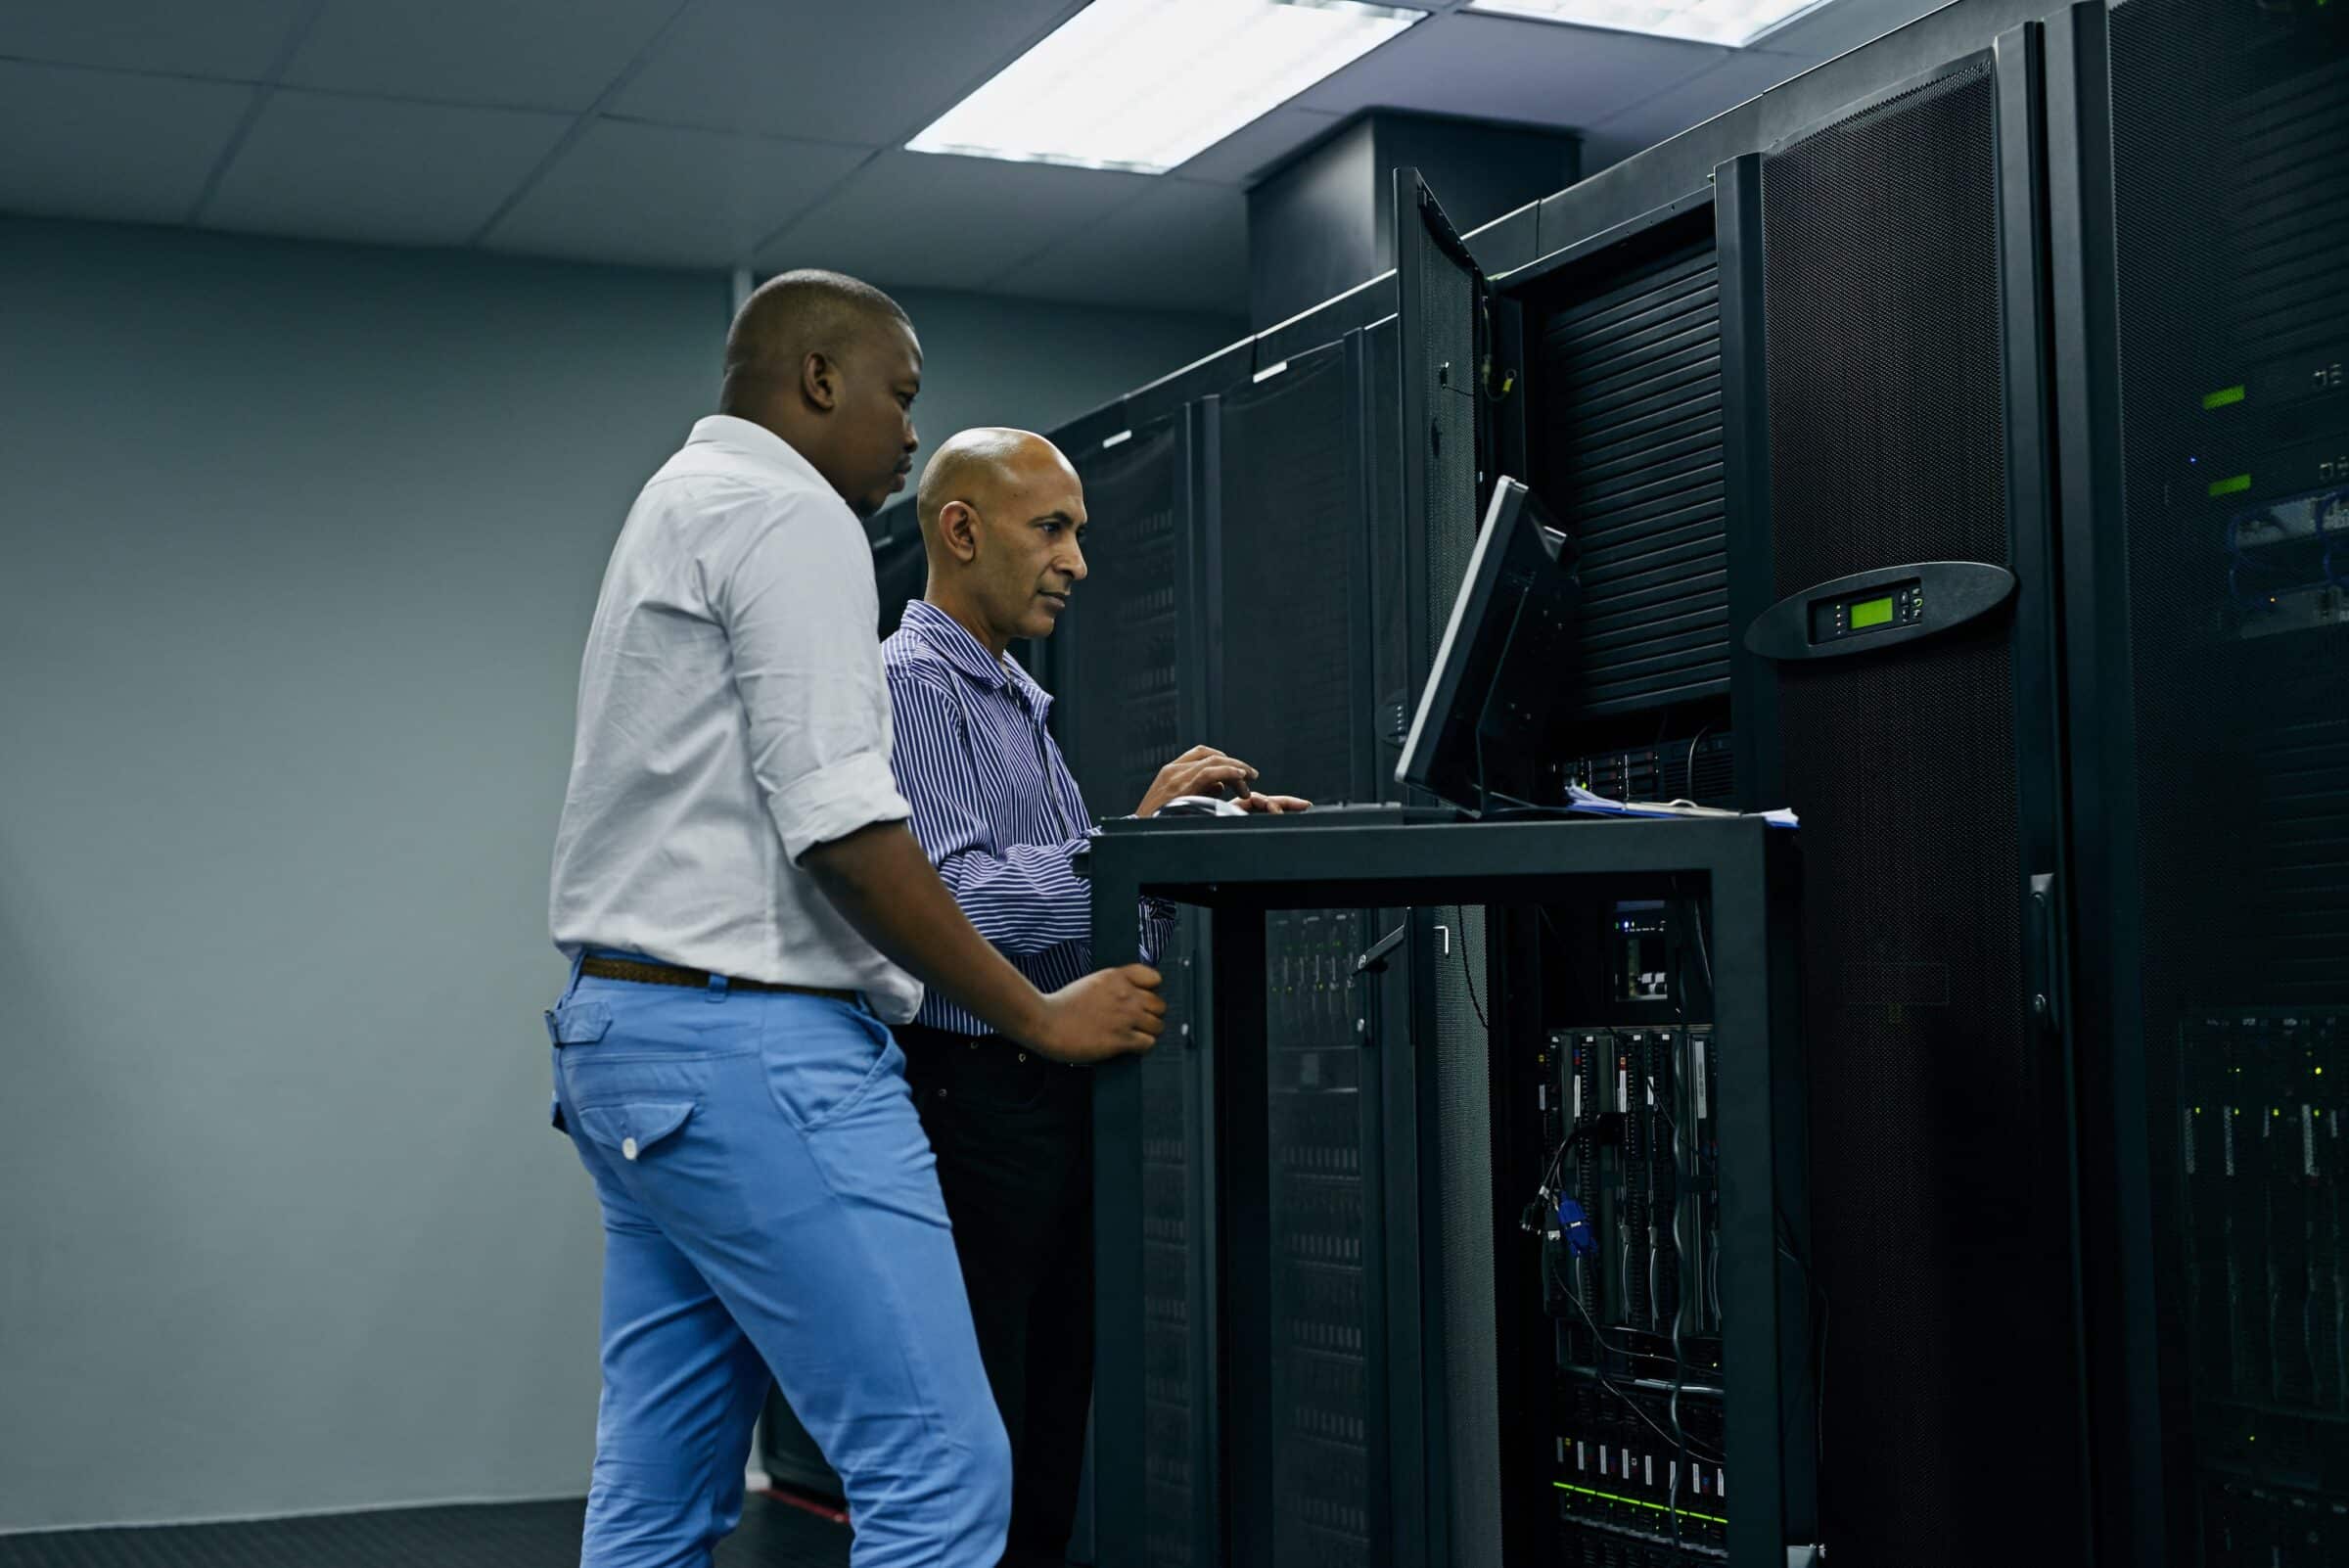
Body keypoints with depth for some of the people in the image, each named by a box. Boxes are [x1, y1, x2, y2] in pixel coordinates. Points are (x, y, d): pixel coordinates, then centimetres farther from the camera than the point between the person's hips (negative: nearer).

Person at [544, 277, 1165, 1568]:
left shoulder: (674, 510, 23)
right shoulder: (790, 516, -8)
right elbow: (839, 827, -17)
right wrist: (1039, 1017, -9)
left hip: (626, 1028, 11)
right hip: (752, 1042, -11)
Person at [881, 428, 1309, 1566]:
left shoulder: (1021, 705, 21)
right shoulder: (907, 685, -9)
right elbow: (952, 897, -22)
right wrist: (1140, 839, -23)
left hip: (1057, 1103, 9)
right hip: (970, 1098, -9)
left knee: (1048, 1458, 12)